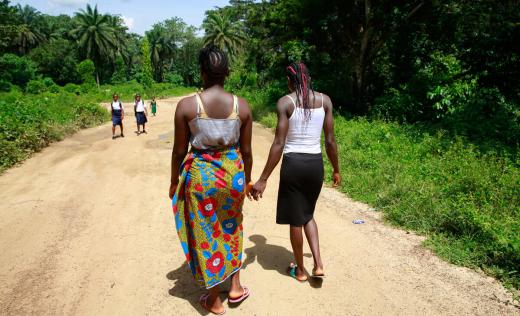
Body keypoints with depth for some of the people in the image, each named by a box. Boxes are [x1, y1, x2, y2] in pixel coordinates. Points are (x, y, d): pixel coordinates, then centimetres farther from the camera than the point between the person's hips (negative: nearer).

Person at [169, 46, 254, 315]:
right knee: (231, 229, 27)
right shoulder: (242, 105, -7)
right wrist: (247, 179, 16)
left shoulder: (186, 105, -13)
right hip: (233, 173, 3)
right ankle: (235, 287, 35)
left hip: (200, 174, -2)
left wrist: (174, 181, 10)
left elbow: (179, 150, -6)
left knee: (206, 234, 14)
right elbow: (246, 150, 0)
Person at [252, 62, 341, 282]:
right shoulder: (325, 100, 2)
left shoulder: (285, 102, -8)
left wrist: (263, 179, -9)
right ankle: (318, 264, 17)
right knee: (307, 214, 25)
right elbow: (330, 141, 3)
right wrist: (336, 170, 17)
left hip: (293, 163, -4)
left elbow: (279, 144, -13)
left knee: (295, 219, 14)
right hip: (315, 163, 4)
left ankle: (300, 270, 30)